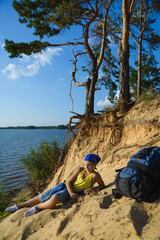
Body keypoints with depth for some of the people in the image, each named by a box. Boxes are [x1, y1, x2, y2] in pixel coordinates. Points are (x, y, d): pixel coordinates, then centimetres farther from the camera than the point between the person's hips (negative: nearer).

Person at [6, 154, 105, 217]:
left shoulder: (95, 175, -13)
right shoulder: (80, 170, -4)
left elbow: (102, 186, -3)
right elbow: (69, 182, -3)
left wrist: (92, 188, -19)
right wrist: (71, 192, -20)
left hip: (70, 194, -4)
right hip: (65, 187, 4)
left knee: (54, 199, -34)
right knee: (41, 197, 3)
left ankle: (37, 208, -6)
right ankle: (19, 206, 21)